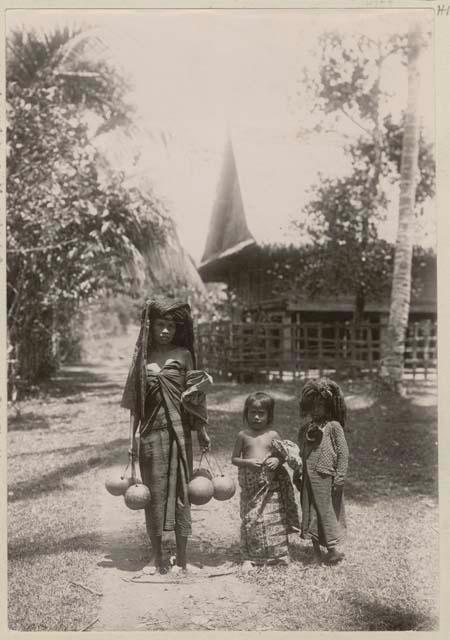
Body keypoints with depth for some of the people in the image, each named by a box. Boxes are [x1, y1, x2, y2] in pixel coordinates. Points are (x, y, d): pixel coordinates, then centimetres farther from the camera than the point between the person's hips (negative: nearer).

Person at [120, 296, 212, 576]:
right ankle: (156, 557, 19)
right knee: (154, 492, 7)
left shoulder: (183, 355, 1)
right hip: (150, 432, 2)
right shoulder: (143, 356, 5)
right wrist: (133, 436, 3)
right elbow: (134, 402, 7)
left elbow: (192, 397, 3)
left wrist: (202, 430, 1)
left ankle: (182, 559, 9)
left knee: (179, 490, 1)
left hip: (178, 429, -2)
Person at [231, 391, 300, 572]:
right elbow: (234, 459, 4)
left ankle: (277, 554, 18)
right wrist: (248, 462, -14)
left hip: (271, 485, 1)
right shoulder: (243, 435, 2)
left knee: (274, 519, 4)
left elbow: (282, 455, 11)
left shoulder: (272, 435, 4)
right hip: (250, 485, -1)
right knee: (250, 519, 0)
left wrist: (277, 460, -12)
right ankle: (248, 558, 9)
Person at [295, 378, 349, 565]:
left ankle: (333, 549, 15)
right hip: (309, 479, 5)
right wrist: (296, 476, 11)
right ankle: (316, 551, 20)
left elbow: (343, 452, -9)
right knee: (310, 513, 9)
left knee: (327, 512, 2)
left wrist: (340, 477, -12)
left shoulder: (333, 426, -7)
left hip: (327, 478, -5)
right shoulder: (305, 429, 8)